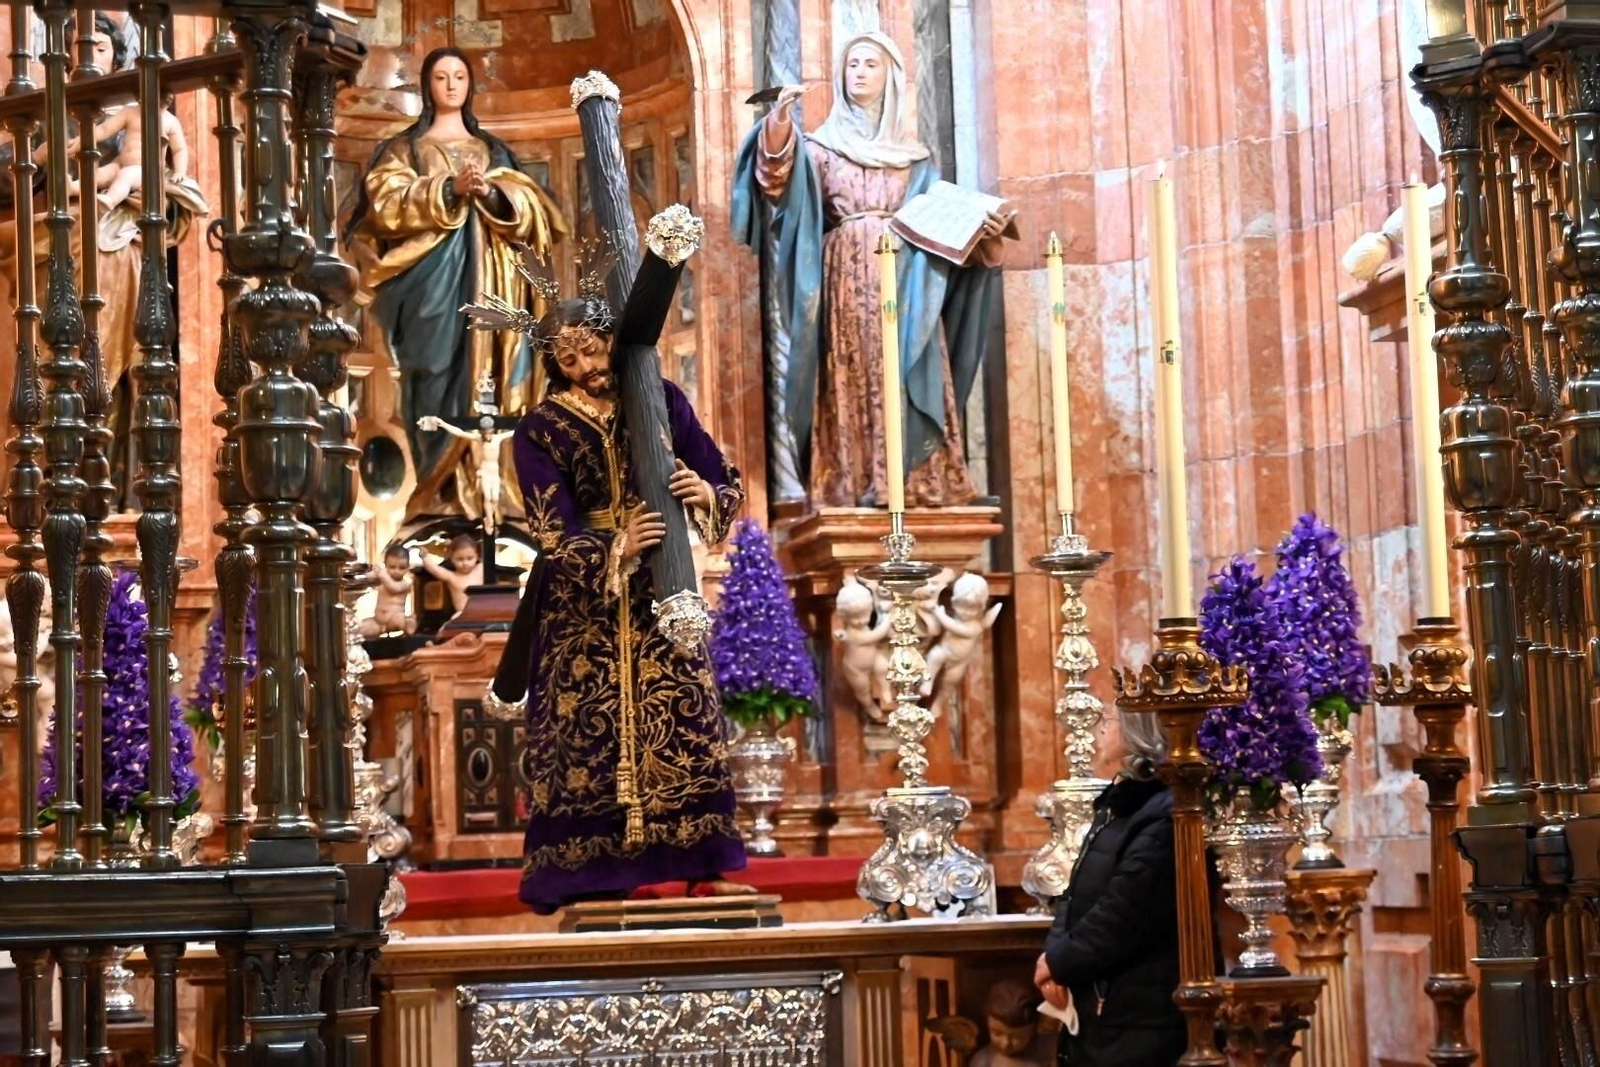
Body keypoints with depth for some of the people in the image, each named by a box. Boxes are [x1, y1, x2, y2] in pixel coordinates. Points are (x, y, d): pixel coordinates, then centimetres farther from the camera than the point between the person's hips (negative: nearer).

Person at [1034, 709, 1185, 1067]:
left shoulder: (1165, 814, -19)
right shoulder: (1118, 804, 15)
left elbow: (1123, 914, -22)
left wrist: (1061, 961, -10)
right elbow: (1079, 894, 14)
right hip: (1095, 1008, 10)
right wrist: (1054, 954, -4)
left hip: (1140, 1015, -10)